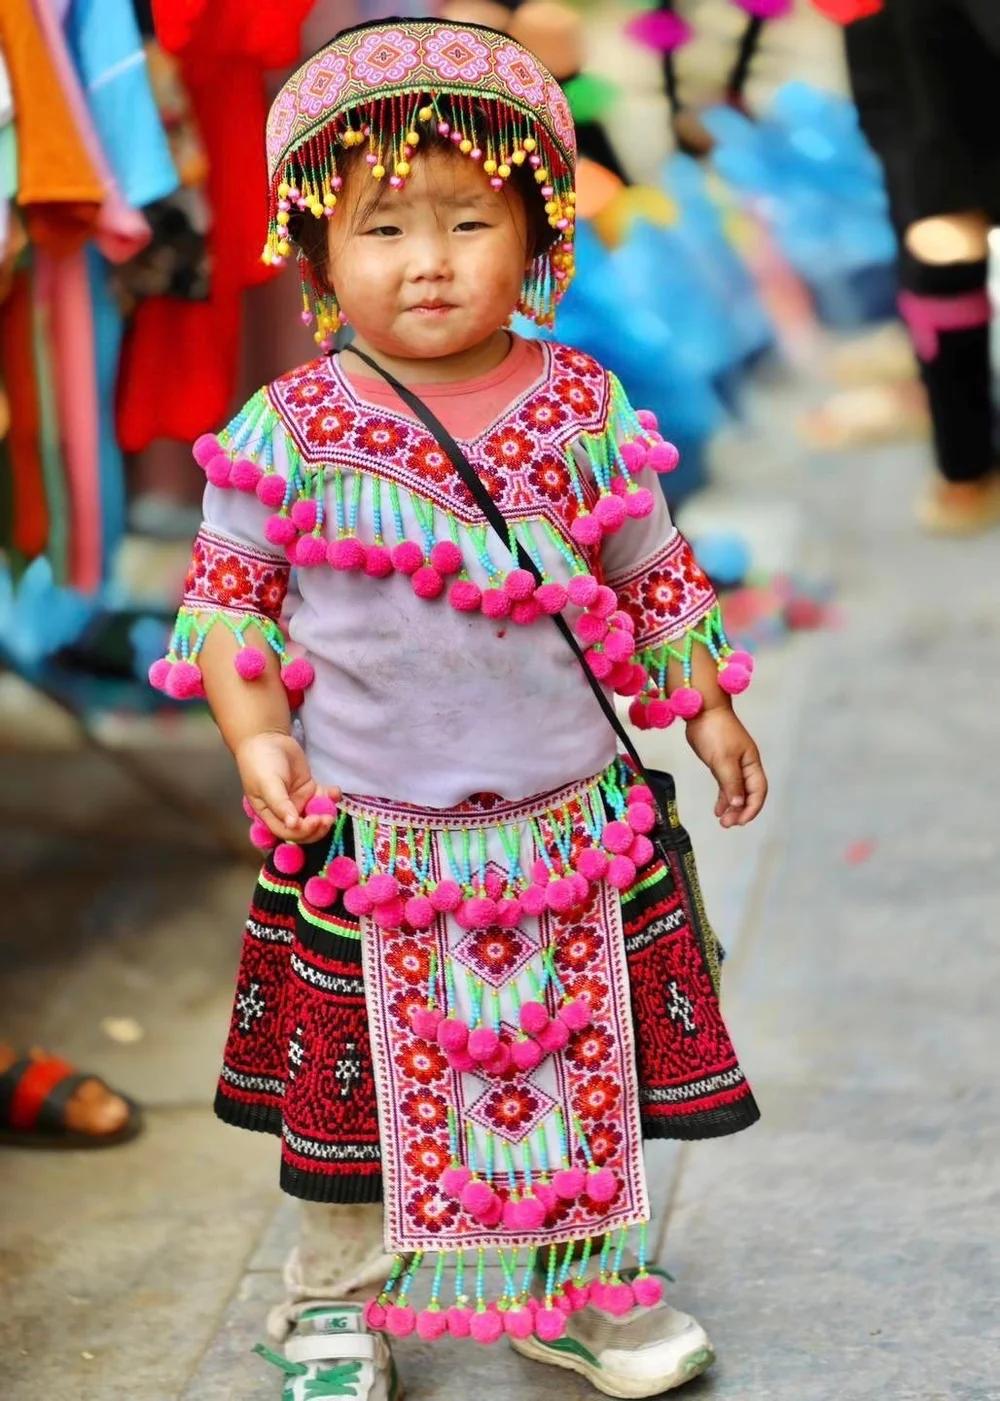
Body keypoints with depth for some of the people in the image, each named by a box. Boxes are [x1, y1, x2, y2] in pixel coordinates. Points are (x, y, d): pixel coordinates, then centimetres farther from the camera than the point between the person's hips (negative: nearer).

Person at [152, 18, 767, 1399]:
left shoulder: (584, 413, -2)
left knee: (593, 1068, 14)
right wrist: (255, 735, -12)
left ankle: (587, 1289, 36)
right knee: (360, 1079, 10)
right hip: (365, 836, -2)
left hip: (574, 828, 2)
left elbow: (651, 573, 11)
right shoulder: (289, 433, -9)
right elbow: (228, 591, -1)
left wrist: (708, 709, 15)